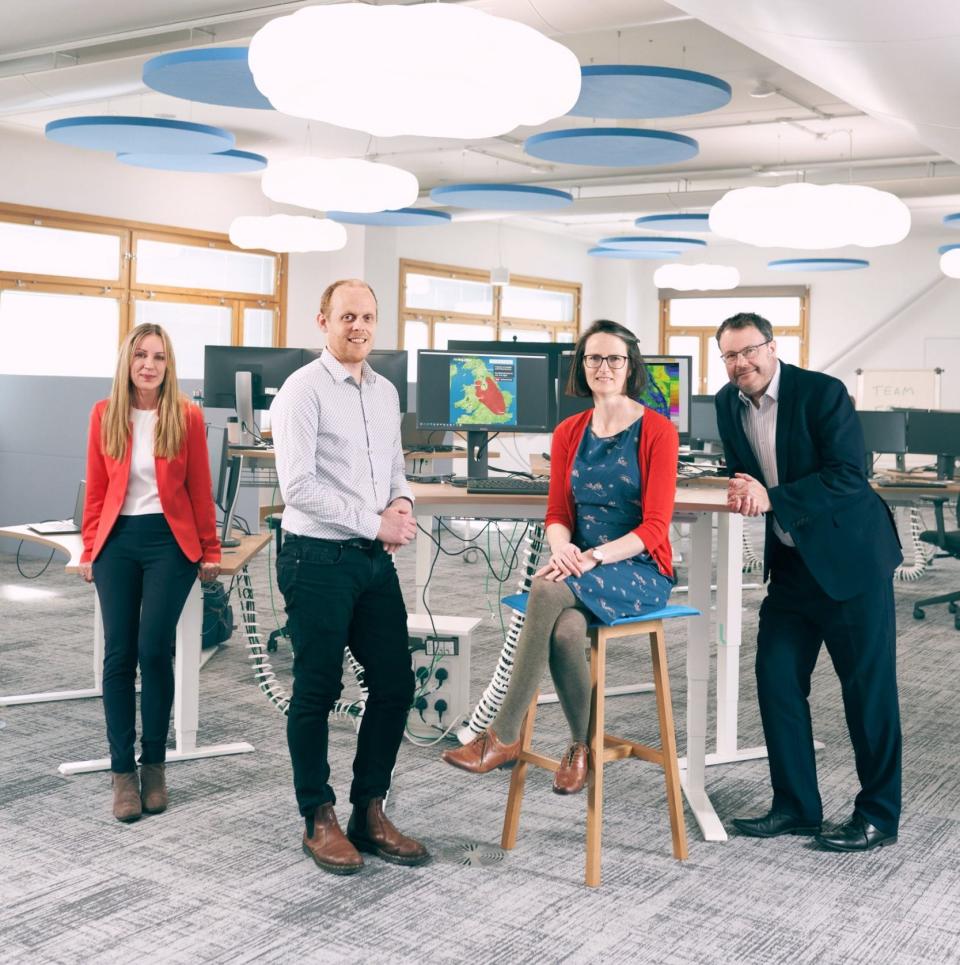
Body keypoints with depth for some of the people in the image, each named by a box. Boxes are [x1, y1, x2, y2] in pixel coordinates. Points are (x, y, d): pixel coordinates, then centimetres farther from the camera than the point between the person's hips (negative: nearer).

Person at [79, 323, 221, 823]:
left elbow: (199, 489, 3)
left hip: (170, 541, -2)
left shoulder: (187, 416, -1)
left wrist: (210, 551, 4)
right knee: (119, 655, 0)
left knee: (154, 650, -7)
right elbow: (96, 489, 8)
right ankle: (122, 771, 10)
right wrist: (89, 550, 5)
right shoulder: (104, 415, 4)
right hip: (117, 541, 2)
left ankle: (154, 764, 11)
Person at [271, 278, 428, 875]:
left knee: (396, 684, 8)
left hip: (375, 560, 7)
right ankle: (319, 822, 18)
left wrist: (402, 503, 0)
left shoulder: (386, 392, 13)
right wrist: (376, 524, -14)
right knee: (318, 692, 3)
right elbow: (299, 487, -17)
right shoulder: (304, 390, -10)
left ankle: (370, 812, 23)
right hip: (319, 560, -7)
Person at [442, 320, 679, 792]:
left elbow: (654, 527, -10)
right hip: (579, 570, 4)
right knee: (565, 630, -32)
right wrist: (562, 547, -15)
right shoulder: (568, 432, 11)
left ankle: (504, 735, -24)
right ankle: (582, 745, -9)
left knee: (548, 591, -33)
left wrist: (594, 558, -24)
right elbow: (558, 514, 9)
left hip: (640, 570, -4)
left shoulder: (657, 431, -5)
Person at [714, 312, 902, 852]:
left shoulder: (822, 392, -16)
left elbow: (849, 477, -21)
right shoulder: (729, 403, 4)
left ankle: (879, 816, 12)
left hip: (850, 556, -7)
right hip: (790, 561, 7)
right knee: (777, 679, 5)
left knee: (869, 687, 1)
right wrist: (743, 490, -9)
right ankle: (796, 807, 18)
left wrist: (772, 498, -27)